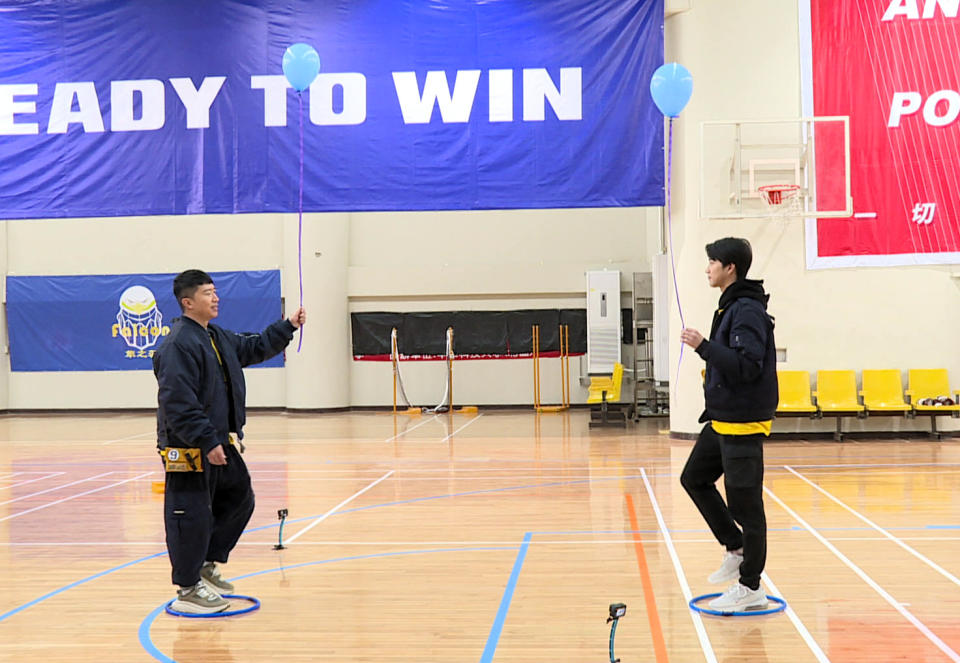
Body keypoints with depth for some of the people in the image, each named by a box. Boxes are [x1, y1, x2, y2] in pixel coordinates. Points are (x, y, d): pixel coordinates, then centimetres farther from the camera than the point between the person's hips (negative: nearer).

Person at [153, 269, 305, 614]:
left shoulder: (218, 338, 13)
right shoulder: (178, 345, -19)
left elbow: (254, 347, 29)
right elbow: (179, 404, -25)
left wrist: (288, 326, 19)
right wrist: (206, 443, -26)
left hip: (220, 444, 10)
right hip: (189, 449, -10)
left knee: (239, 500, 19)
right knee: (192, 517, -2)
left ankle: (206, 564, 34)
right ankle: (188, 590, 11)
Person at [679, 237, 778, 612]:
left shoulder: (747, 311, -18)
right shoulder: (730, 307, 13)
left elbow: (746, 366, -27)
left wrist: (704, 346, -26)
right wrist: (715, 372, 13)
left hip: (743, 422, -11)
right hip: (722, 419, 11)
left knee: (744, 503, -1)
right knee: (694, 478, 19)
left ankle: (750, 587, 10)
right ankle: (736, 549, 27)